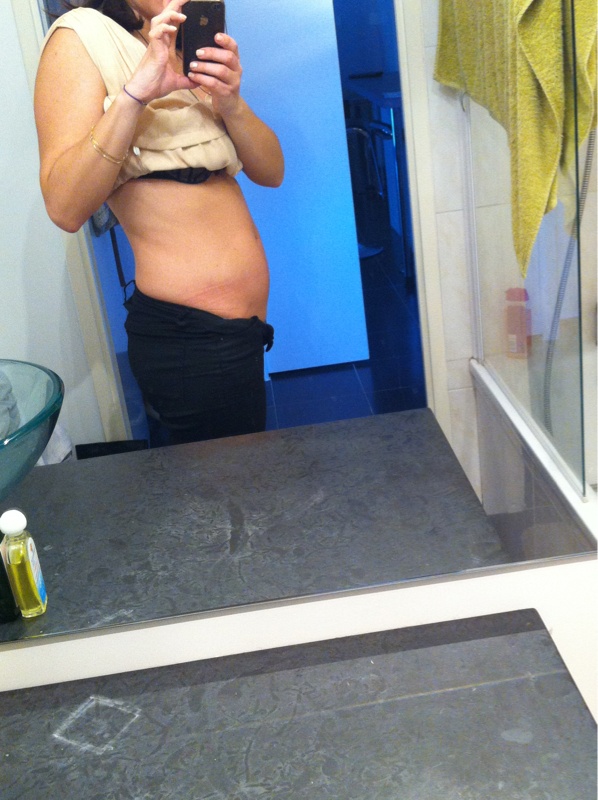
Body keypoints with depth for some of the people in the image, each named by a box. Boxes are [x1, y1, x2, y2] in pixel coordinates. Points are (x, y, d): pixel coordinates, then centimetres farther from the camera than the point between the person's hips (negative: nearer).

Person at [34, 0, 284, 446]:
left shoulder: (189, 51, 16)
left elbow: (271, 172, 6)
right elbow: (65, 208, -18)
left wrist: (230, 103, -12)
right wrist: (135, 92, -27)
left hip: (234, 326, 7)